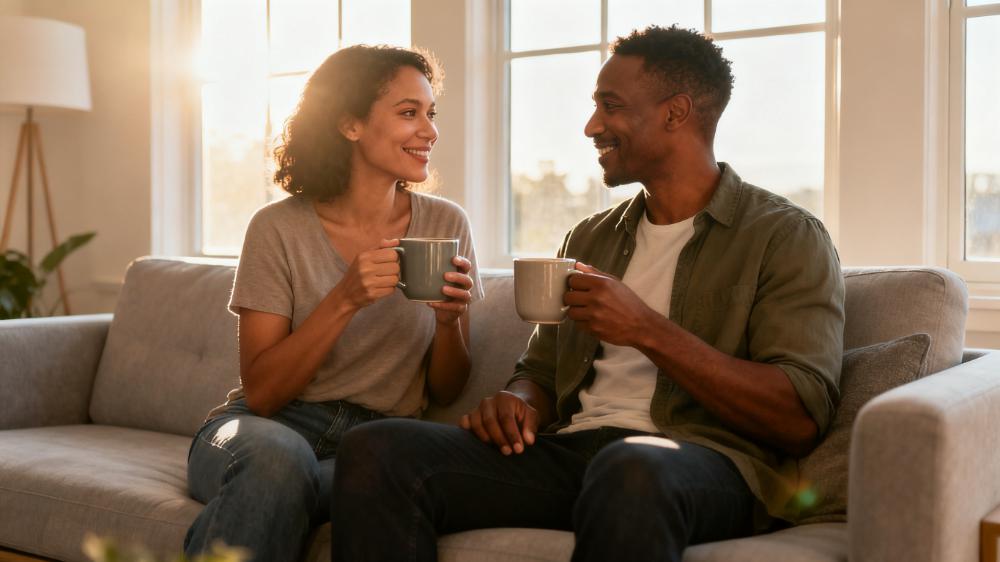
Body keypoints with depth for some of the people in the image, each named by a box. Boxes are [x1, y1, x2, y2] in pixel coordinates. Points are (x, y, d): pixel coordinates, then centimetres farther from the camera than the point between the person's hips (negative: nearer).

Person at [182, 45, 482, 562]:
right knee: (277, 453, -39)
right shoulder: (279, 228, -4)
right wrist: (344, 302, -20)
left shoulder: (445, 225, 4)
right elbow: (261, 393, -8)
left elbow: (444, 393, 9)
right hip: (272, 427, -2)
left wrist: (449, 320, -12)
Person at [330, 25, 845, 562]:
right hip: (569, 451, 6)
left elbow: (799, 420, -8)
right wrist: (520, 403, -2)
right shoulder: (589, 239, 23)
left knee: (630, 469, -43)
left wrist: (647, 329, -14)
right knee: (377, 450, -19)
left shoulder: (786, 237, 3)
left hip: (705, 461, -5)